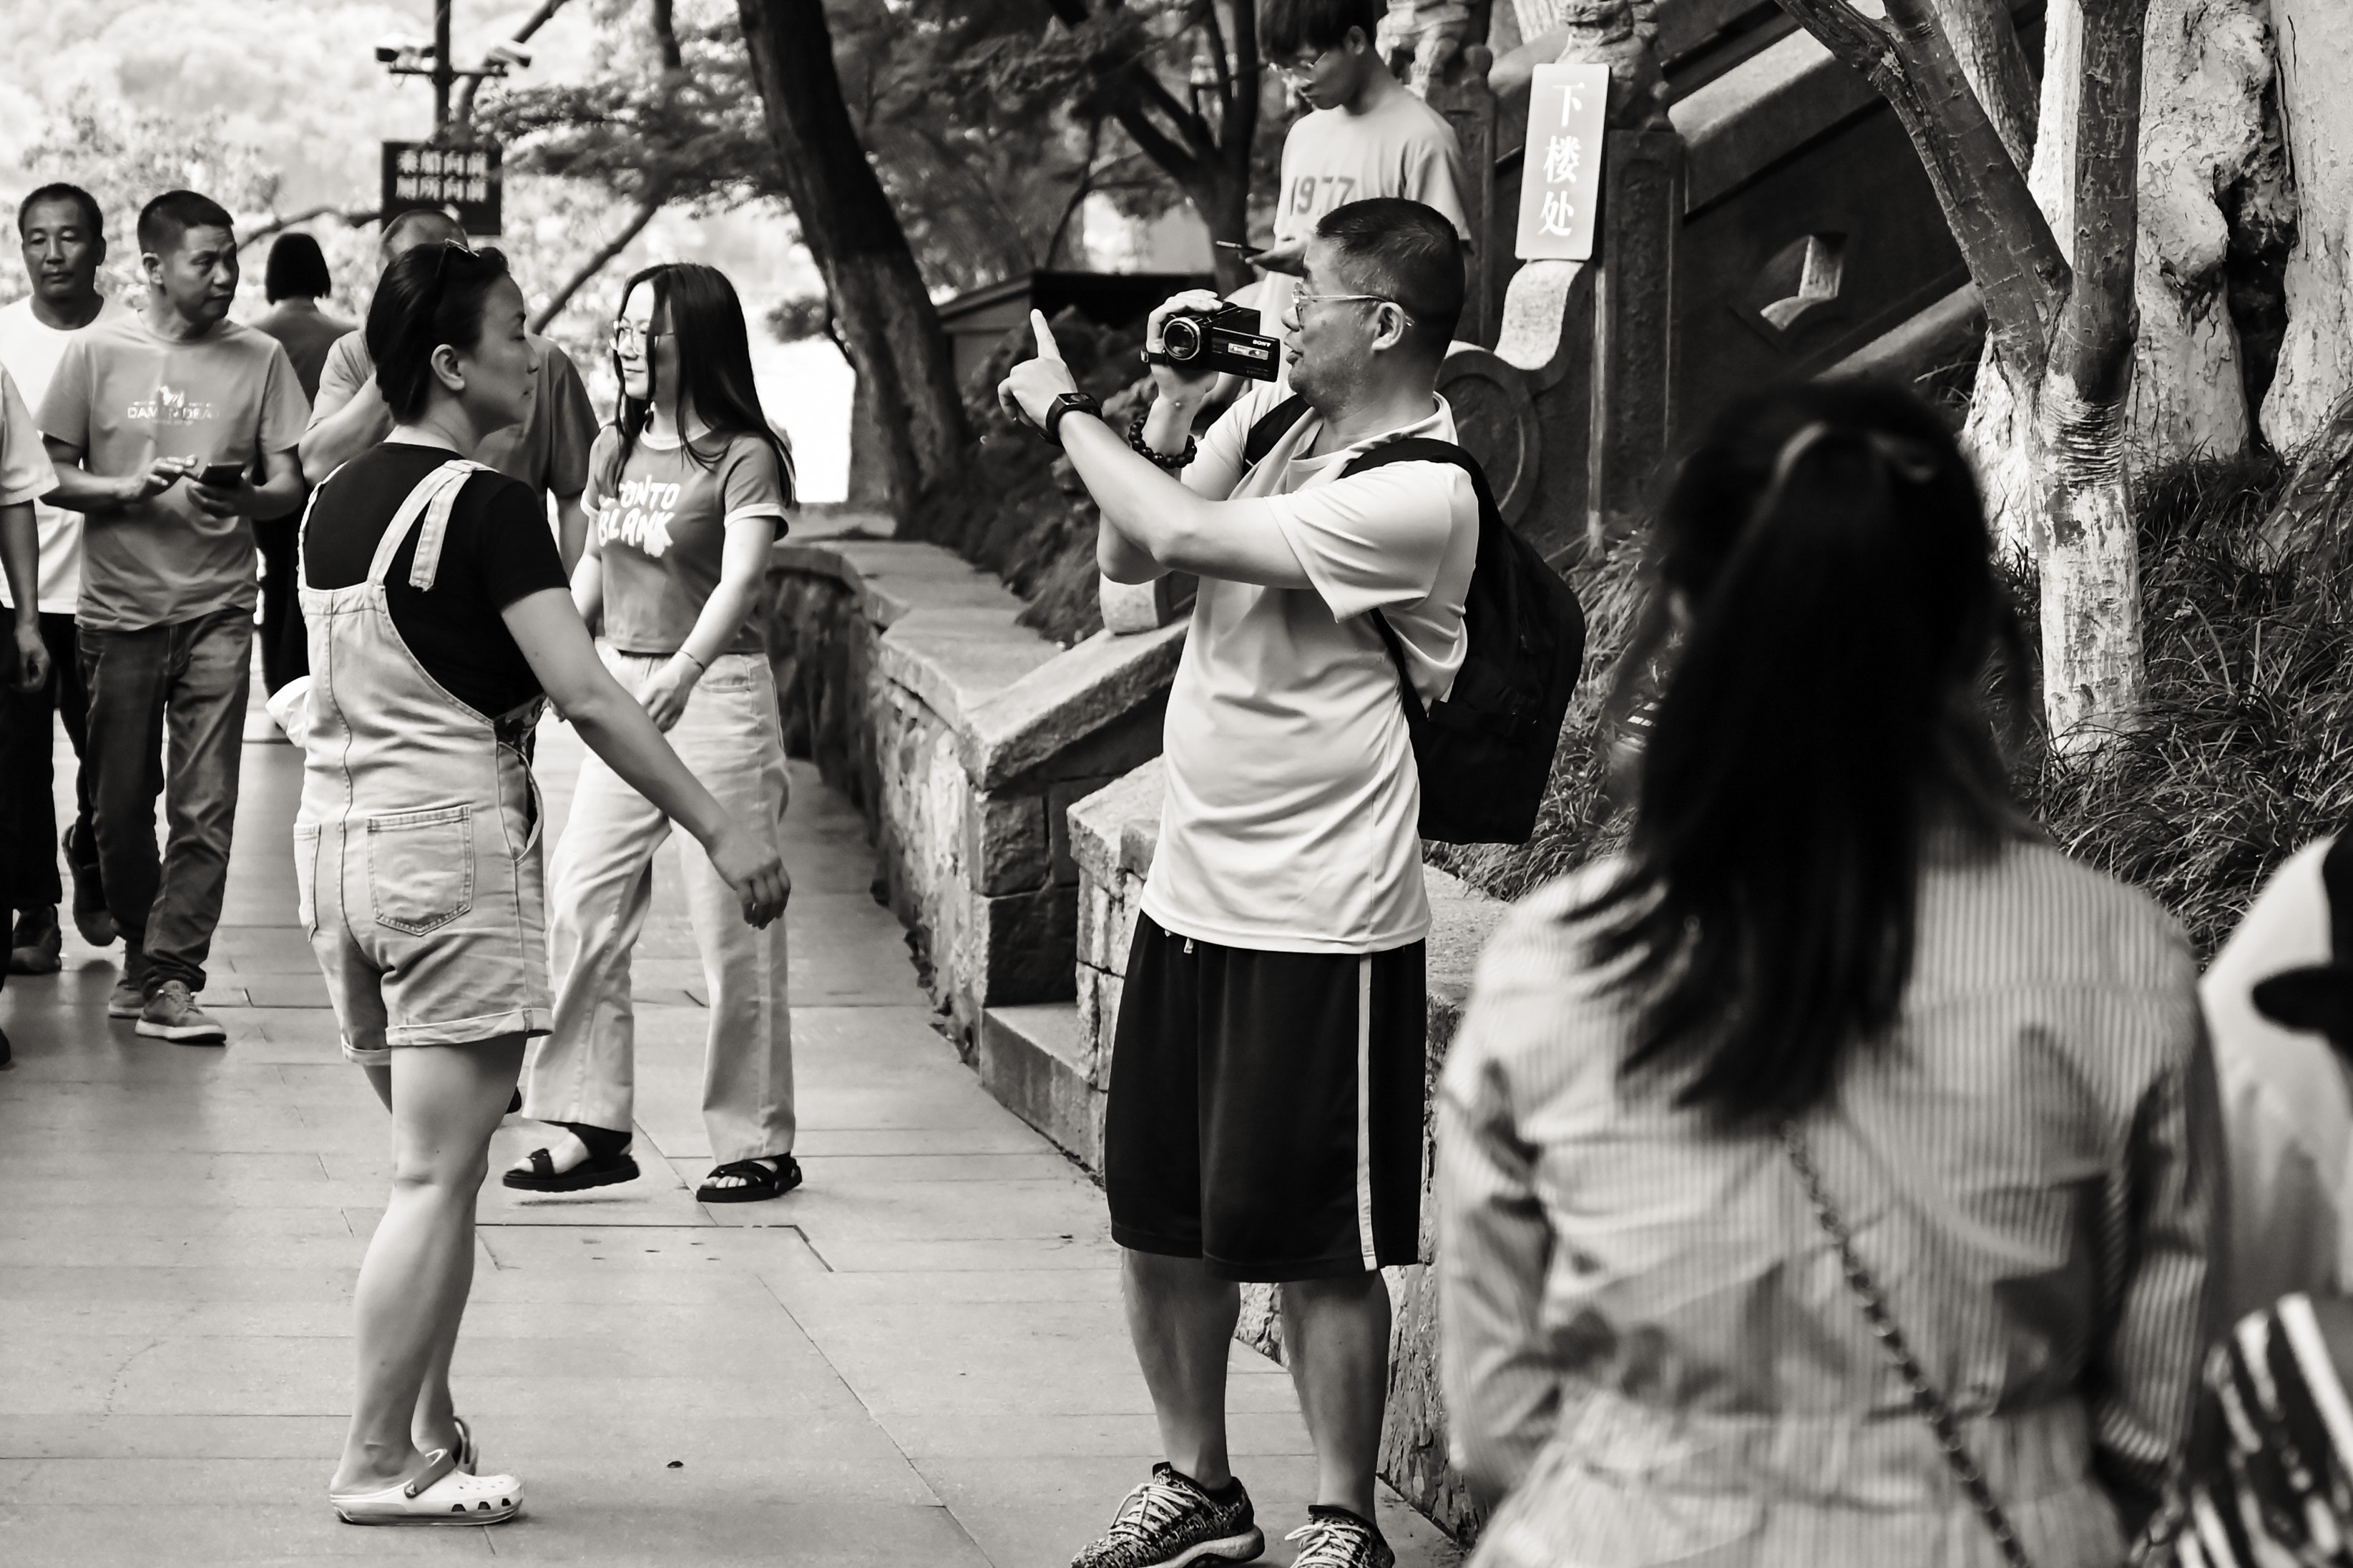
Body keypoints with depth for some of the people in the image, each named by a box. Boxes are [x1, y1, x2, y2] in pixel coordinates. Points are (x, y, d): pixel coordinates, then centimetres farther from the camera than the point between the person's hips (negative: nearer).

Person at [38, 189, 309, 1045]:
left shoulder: (258, 358, 2)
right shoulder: (97, 350, 1)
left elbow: (290, 485, 2)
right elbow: (52, 476, 3)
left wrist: (239, 499, -20)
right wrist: (125, 490, -14)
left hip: (215, 610, 0)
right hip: (118, 605, 0)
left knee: (205, 808, -8)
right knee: (120, 804, 8)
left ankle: (171, 980, -6)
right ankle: (142, 951, 27)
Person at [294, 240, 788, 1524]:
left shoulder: (334, 504, 11)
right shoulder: (485, 505, -13)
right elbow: (584, 696, -18)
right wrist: (719, 828, -17)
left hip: (336, 831, 8)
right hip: (452, 839, -8)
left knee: (431, 1159, 16)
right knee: (438, 1176, -3)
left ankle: (429, 1431, 19)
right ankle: (377, 1463, -2)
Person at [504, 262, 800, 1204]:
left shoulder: (744, 458, -10)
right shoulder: (614, 449, 10)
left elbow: (740, 577, -22)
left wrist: (685, 668, -34)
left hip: (714, 692, -7)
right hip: (619, 688, 7)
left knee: (733, 931, -2)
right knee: (582, 909, 1)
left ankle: (759, 1143, 7)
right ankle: (590, 1127, 7)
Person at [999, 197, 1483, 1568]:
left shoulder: (1419, 494, -18)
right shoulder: (1276, 418, 8)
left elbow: (1182, 537, -21)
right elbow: (1130, 562, 13)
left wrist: (1066, 411, -7)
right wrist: (1172, 411, 0)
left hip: (1319, 923, -8)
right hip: (1192, 889, 8)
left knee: (1317, 1244, 0)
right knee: (1158, 1215, 14)